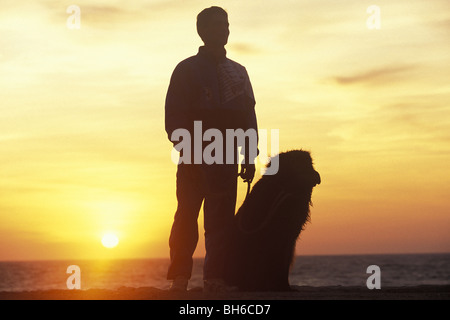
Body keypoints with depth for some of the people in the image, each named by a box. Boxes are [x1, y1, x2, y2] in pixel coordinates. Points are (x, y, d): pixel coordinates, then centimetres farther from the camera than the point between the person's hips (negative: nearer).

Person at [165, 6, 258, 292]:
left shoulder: (238, 72, 17)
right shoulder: (187, 69, 5)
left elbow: (249, 116, 14)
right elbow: (175, 117, -1)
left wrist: (249, 157, 5)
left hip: (226, 159, 3)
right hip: (194, 158, -3)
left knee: (221, 221, -2)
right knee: (187, 217, -7)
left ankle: (215, 279, -2)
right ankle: (180, 278, -5)